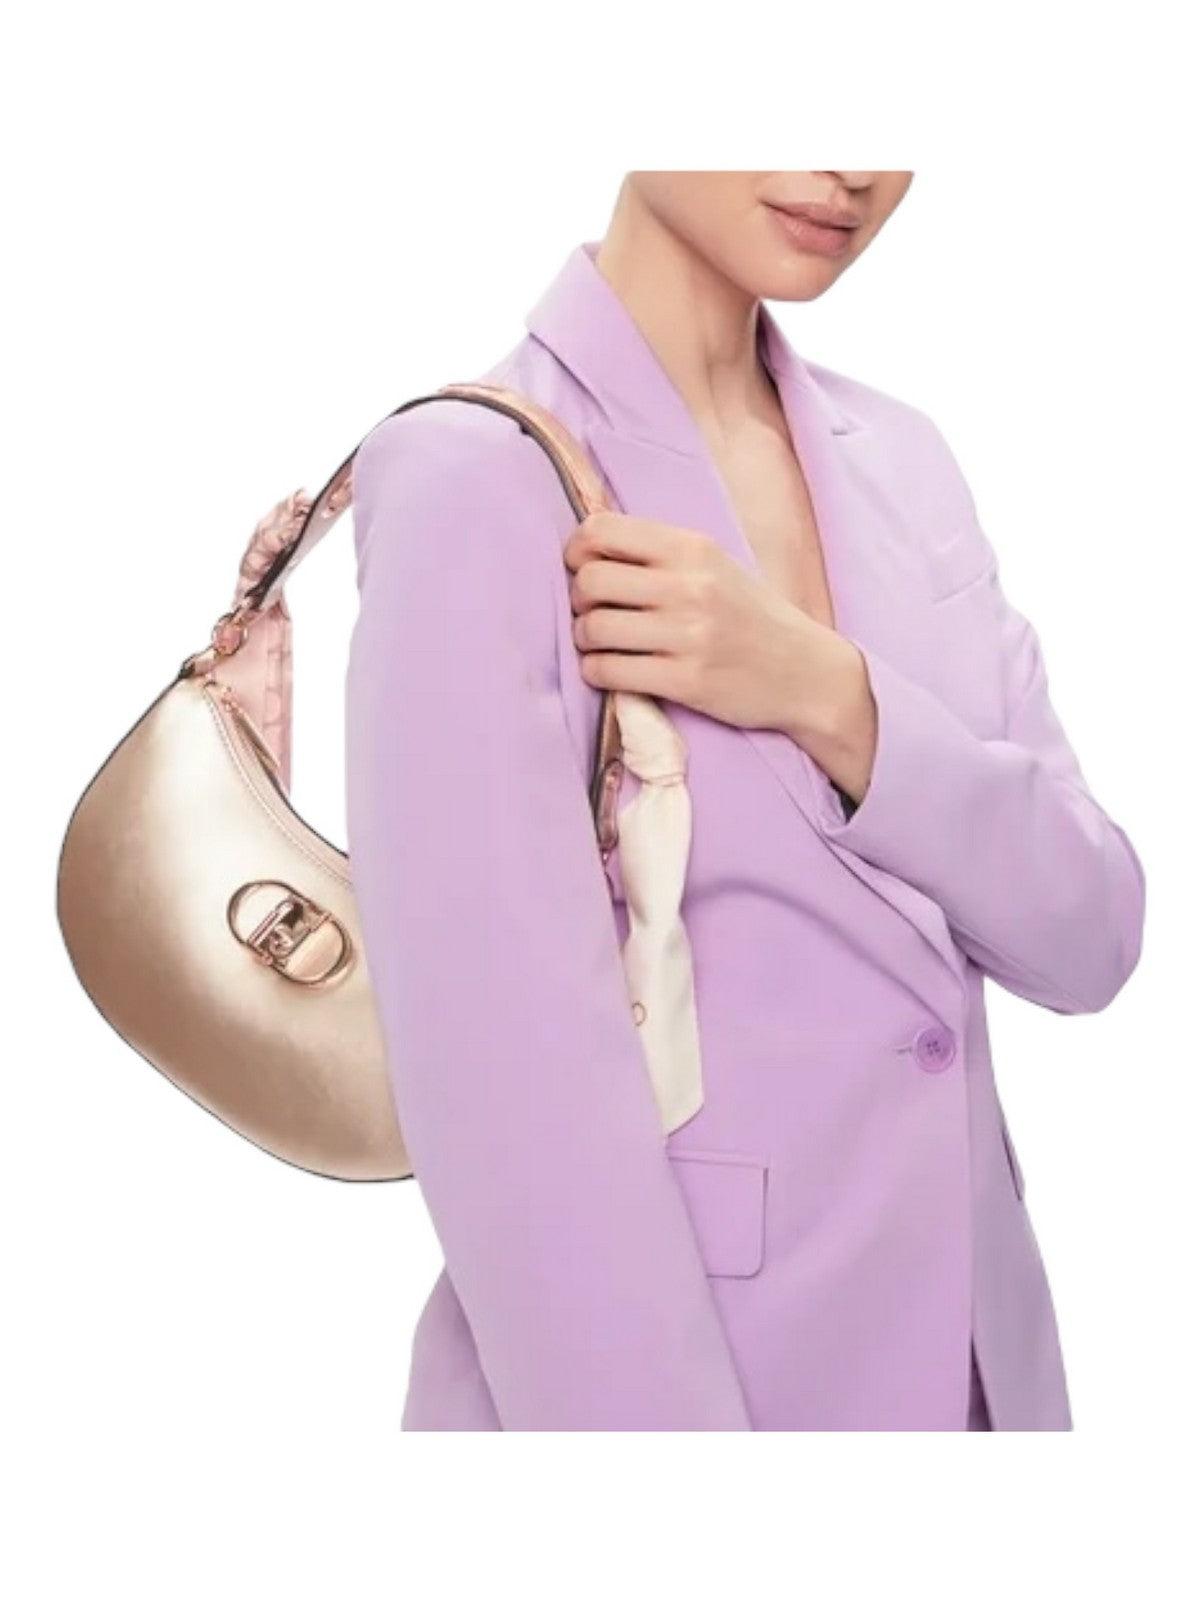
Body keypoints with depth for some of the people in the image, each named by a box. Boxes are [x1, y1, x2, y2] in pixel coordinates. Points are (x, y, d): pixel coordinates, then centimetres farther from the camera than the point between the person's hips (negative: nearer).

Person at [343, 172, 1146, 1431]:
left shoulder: (902, 460, 2)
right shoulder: (479, 481, -17)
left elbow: (1088, 932, -3)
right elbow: (505, 1089, -22)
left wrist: (832, 699, -18)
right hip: (645, 1366, -6)